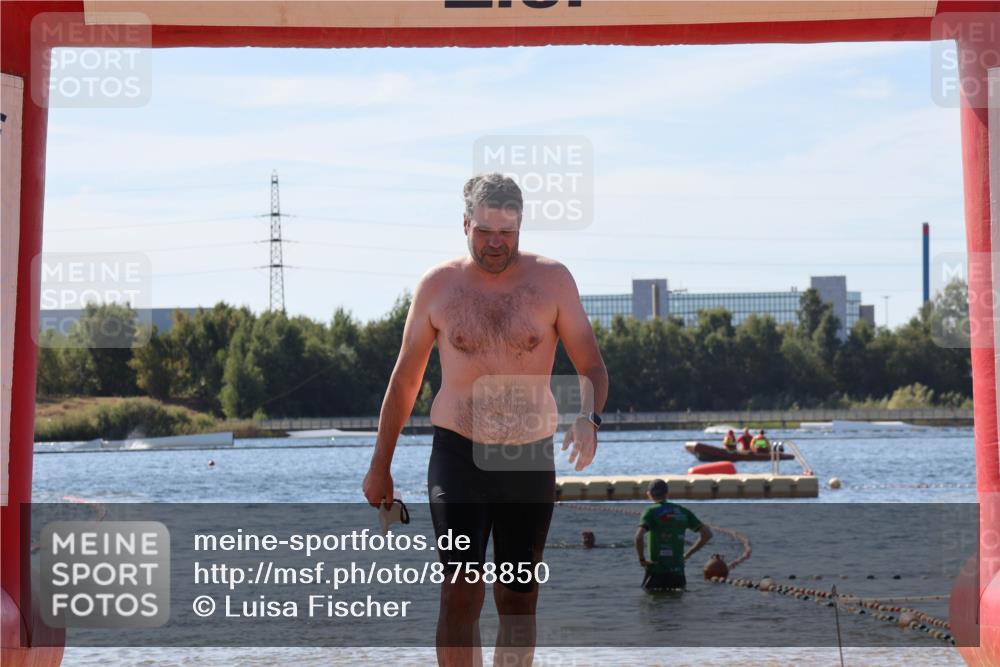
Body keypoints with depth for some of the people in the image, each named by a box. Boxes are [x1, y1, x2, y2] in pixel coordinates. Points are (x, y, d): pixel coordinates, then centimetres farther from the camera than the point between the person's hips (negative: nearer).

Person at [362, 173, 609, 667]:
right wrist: (379, 467, 10)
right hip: (458, 454, -1)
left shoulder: (552, 280, -1)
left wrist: (589, 418, -23)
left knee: (519, 599, 9)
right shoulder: (438, 286, 0)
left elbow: (591, 365, -1)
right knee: (461, 591, -12)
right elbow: (405, 379, 8)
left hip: (530, 459, 1)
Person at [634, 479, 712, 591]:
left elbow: (639, 536, -20)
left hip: (656, 570, -4)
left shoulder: (651, 512, -3)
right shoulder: (683, 512, 11)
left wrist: (641, 559, -8)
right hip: (678, 571, 4)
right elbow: (707, 534, 12)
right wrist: (688, 554, 14)